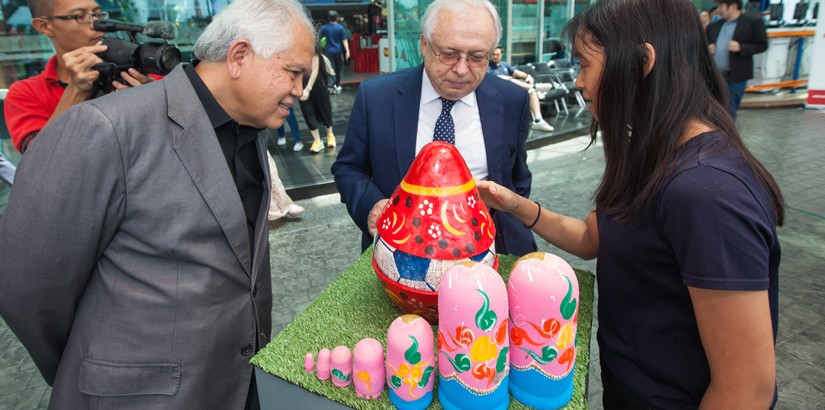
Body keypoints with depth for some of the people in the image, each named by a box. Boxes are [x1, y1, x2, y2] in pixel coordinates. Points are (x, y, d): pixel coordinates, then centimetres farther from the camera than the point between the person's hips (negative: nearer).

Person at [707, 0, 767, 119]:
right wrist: (707, 49, -3)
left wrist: (740, 48, -18)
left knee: (729, 112, 4)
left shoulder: (753, 22, -3)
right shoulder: (714, 26, 10)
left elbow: (762, 45, -4)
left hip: (735, 76, -4)